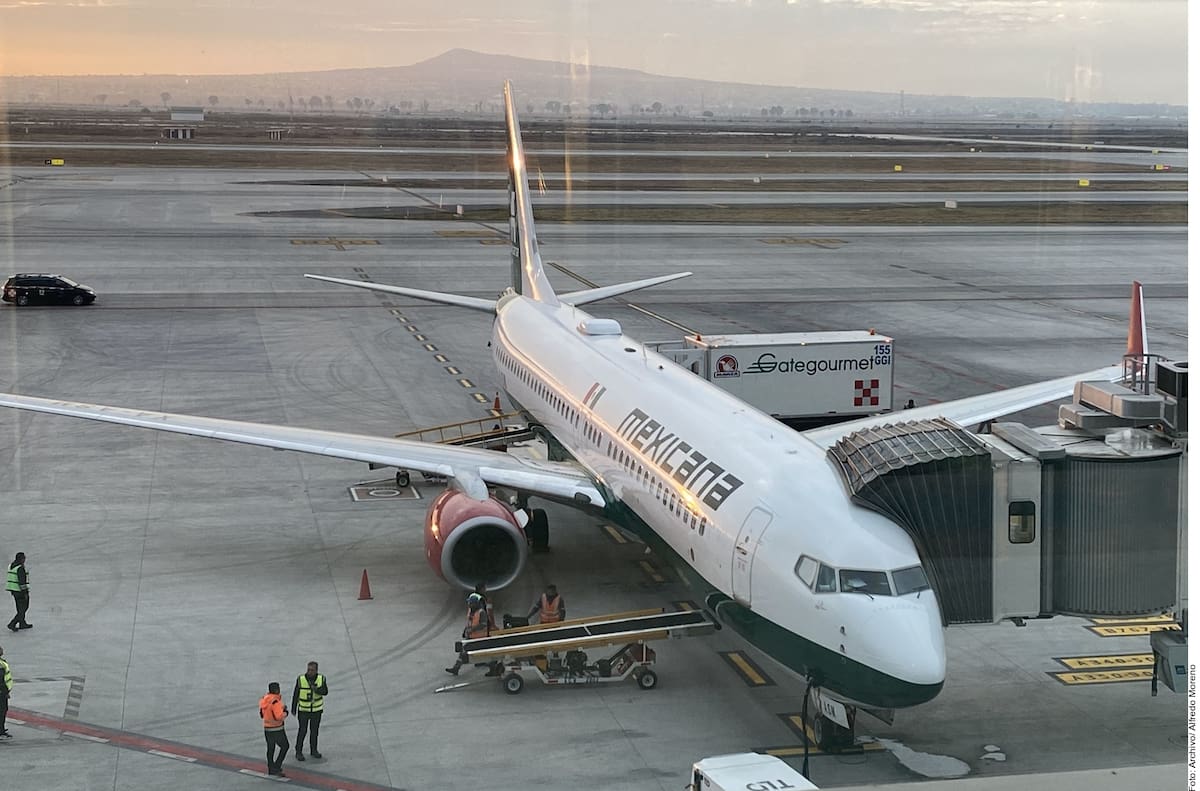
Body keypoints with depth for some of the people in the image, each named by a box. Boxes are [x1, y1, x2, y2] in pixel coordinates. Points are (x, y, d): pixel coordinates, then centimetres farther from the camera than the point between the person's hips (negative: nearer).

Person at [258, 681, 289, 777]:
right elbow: (279, 716, -28)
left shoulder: (264, 699, 2)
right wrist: (285, 713, -7)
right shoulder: (275, 702, -24)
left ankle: (271, 769, 24)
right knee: (284, 746, 5)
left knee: (270, 748, 17)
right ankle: (276, 768, 1)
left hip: (266, 727, 8)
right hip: (276, 729, -8)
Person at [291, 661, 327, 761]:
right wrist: (293, 709, -5)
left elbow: (325, 692, -18)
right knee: (302, 730, 2)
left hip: (316, 709, 2)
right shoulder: (301, 679, -19)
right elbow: (295, 694, -10)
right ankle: (299, 752, 16)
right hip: (303, 710, -2)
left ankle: (313, 750, 31)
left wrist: (316, 689, -37)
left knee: (315, 730, 14)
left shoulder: (321, 678, -13)